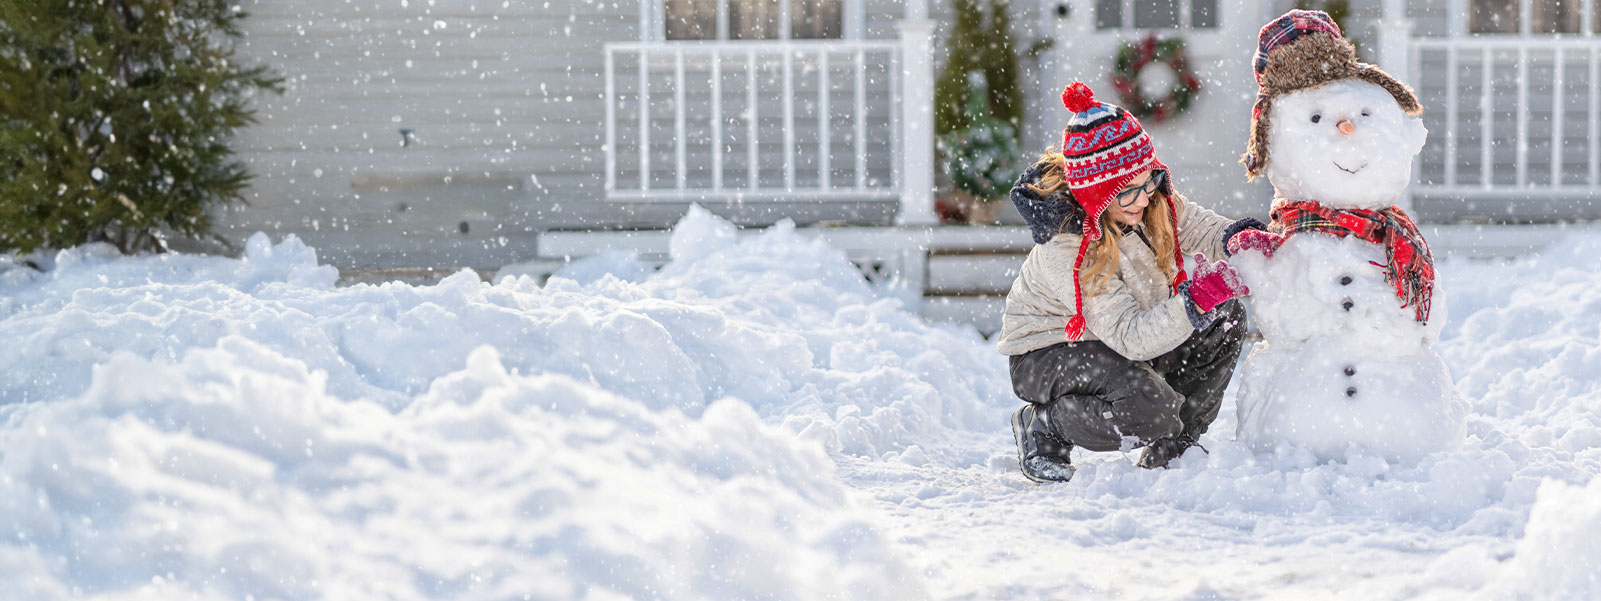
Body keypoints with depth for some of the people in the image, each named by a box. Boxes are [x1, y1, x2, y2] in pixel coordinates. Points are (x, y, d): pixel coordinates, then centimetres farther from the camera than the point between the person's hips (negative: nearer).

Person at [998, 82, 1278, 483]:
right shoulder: (1066, 251, -35)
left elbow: (1190, 224, 3)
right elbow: (1132, 338, -37)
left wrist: (1236, 239, -22)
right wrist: (1195, 301, -50)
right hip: (1047, 355, -8)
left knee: (1225, 319, -7)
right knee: (1150, 409, -33)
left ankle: (1170, 453, 5)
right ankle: (1042, 427, -4)